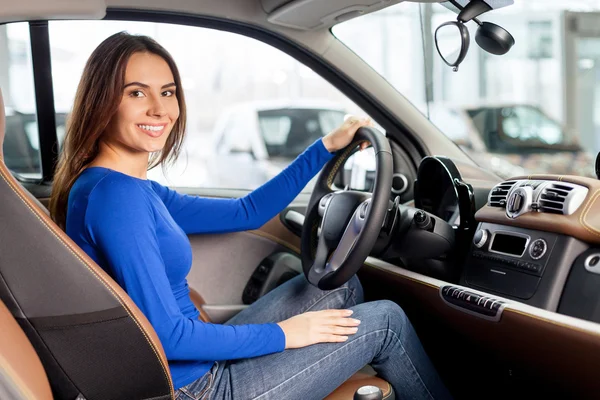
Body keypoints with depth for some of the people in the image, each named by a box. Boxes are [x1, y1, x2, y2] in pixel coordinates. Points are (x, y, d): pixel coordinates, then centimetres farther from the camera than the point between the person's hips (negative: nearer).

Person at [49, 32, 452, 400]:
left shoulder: (138, 190, 5)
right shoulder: (113, 193, -24)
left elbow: (246, 213, 11)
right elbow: (165, 335, -26)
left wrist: (326, 147, 12)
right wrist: (282, 335, -15)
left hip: (200, 364, 9)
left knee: (342, 286, 17)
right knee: (385, 320, 1)